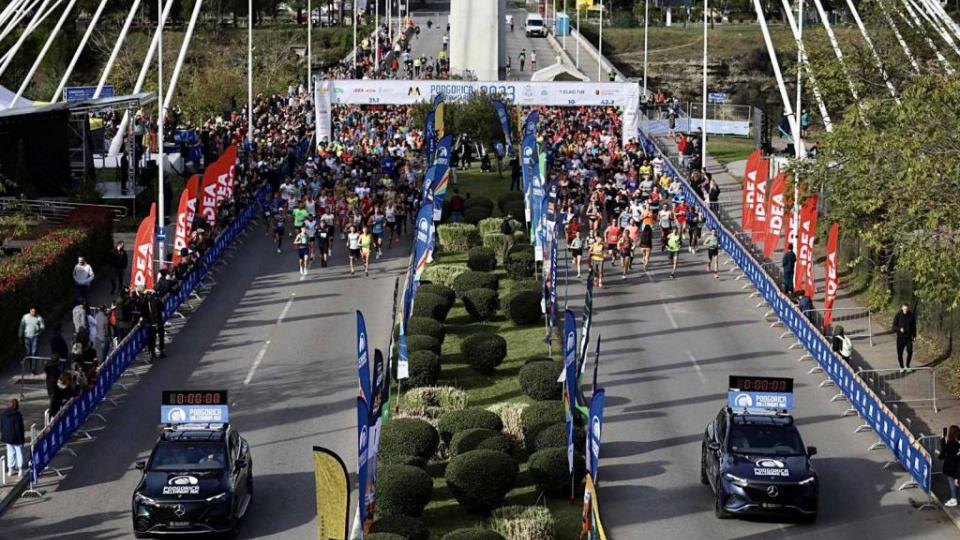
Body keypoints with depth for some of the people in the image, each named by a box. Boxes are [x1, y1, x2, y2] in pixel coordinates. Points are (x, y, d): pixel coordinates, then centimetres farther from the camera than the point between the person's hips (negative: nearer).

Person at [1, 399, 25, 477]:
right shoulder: (17, 415, -20)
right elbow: (19, 428, -18)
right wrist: (21, 439, -10)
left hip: (7, 437, 5)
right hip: (16, 438, -5)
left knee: (10, 453, 17)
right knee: (19, 452, 9)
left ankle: (10, 469, 20)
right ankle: (20, 469, 13)